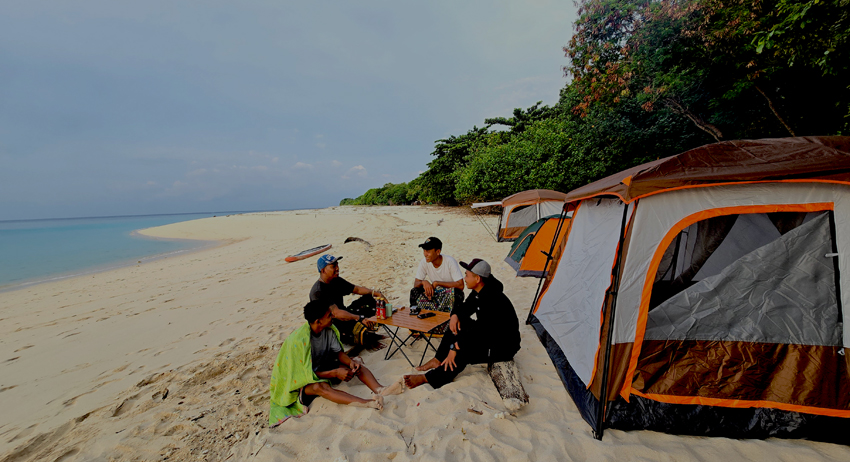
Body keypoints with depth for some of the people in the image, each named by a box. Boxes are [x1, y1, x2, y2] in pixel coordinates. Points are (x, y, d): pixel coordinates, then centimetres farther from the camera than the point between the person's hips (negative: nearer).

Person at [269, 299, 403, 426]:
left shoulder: (329, 329, -11)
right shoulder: (300, 340, -30)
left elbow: (338, 352, -3)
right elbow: (306, 373, -26)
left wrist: (351, 362, -24)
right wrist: (335, 373, -32)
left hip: (323, 367, 7)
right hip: (303, 381, -7)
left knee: (357, 363, -14)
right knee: (319, 387, -41)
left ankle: (379, 390, -38)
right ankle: (366, 403, -56)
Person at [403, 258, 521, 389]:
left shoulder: (492, 300, -32)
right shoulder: (479, 292, -2)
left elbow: (480, 331, -36)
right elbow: (466, 307, 12)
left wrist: (455, 347, -31)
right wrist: (455, 315, -10)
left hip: (504, 346, -10)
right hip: (490, 334, 10)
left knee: (463, 351, -26)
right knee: (458, 323, 2)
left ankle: (427, 378, -11)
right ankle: (438, 360, 6)